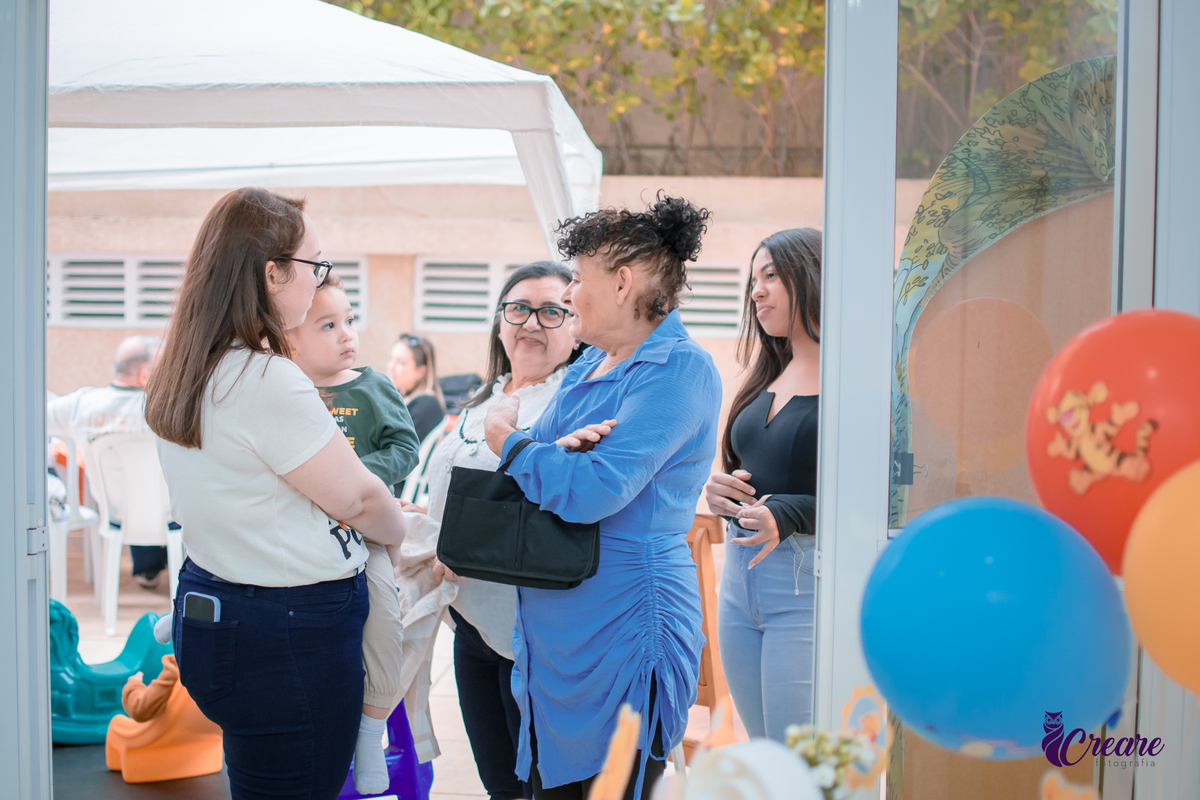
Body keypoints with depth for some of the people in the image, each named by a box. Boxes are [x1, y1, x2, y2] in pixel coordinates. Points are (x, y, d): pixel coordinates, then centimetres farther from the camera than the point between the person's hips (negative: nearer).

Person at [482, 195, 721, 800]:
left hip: (622, 630, -8)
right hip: (552, 627, 8)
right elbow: (531, 481, 11)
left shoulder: (680, 369, -14)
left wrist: (506, 435, -7)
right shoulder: (589, 363, 14)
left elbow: (592, 492, -24)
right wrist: (557, 450, -14)